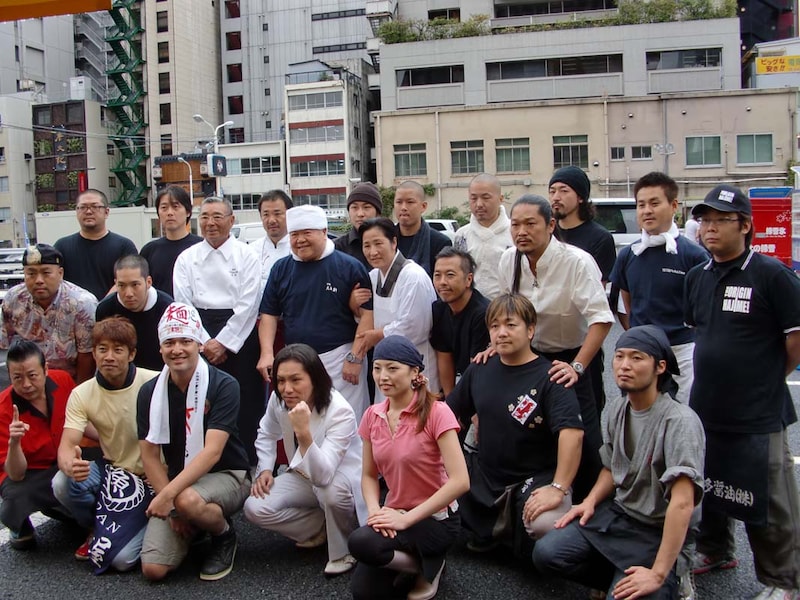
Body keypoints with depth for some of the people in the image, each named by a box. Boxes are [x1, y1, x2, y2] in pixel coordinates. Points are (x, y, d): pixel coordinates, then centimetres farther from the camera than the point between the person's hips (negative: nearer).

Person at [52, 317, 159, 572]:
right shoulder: (82, 394, -6)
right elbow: (67, 445, -14)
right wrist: (70, 465, -39)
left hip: (151, 478, -4)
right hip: (112, 471, 4)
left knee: (123, 559, -17)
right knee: (62, 483, -26)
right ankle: (98, 528, 5)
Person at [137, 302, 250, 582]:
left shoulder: (223, 386, -15)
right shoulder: (150, 392, 0)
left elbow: (212, 452, -22)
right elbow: (150, 455, -1)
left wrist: (169, 494, -31)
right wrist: (171, 508, -11)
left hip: (226, 475, -4)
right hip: (176, 483, 4)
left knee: (188, 500, -38)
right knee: (153, 569, -12)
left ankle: (224, 535, -4)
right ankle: (192, 531, 20)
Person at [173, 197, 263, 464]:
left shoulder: (246, 256, 3)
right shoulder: (187, 258, 10)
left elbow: (247, 305, -4)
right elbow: (183, 305, 3)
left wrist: (222, 342, -10)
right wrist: (205, 343, -6)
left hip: (239, 337, -2)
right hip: (199, 339, 2)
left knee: (245, 406, 0)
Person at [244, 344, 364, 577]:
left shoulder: (340, 412, -31)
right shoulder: (278, 400, -13)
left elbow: (323, 475, -41)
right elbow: (266, 434, 12)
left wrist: (304, 433, -53)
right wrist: (265, 469, -3)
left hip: (342, 480, -5)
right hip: (304, 477, 6)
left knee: (332, 491, -40)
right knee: (255, 508, -17)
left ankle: (344, 550, -7)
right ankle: (323, 528, 6)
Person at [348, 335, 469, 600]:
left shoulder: (436, 412, -20)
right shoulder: (372, 416, -1)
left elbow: (460, 482, -25)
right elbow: (369, 475, 6)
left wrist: (406, 518, -24)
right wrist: (375, 511, -15)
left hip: (435, 518, -5)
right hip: (395, 514, 5)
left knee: (360, 542, -28)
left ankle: (429, 565, 0)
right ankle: (415, 558, 17)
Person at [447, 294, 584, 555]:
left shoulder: (548, 376, -13)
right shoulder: (479, 370, 5)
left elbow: (572, 433, -25)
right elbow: (450, 414, 15)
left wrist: (559, 489, -29)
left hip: (535, 479, -6)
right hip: (485, 474, 6)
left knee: (546, 523, -34)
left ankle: (516, 526, 5)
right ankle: (495, 525, 10)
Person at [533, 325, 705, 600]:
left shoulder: (680, 421, -22)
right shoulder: (615, 410, 2)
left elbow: (682, 503, -28)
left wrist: (658, 574, -30)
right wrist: (591, 501, -2)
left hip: (658, 532, -6)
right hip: (615, 515, 6)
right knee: (546, 553, -12)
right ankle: (619, 575, 6)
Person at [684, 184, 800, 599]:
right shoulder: (697, 277, 7)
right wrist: (719, 372, 12)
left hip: (758, 414, -6)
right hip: (706, 407, 6)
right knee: (709, 485, 21)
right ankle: (714, 550, 42)